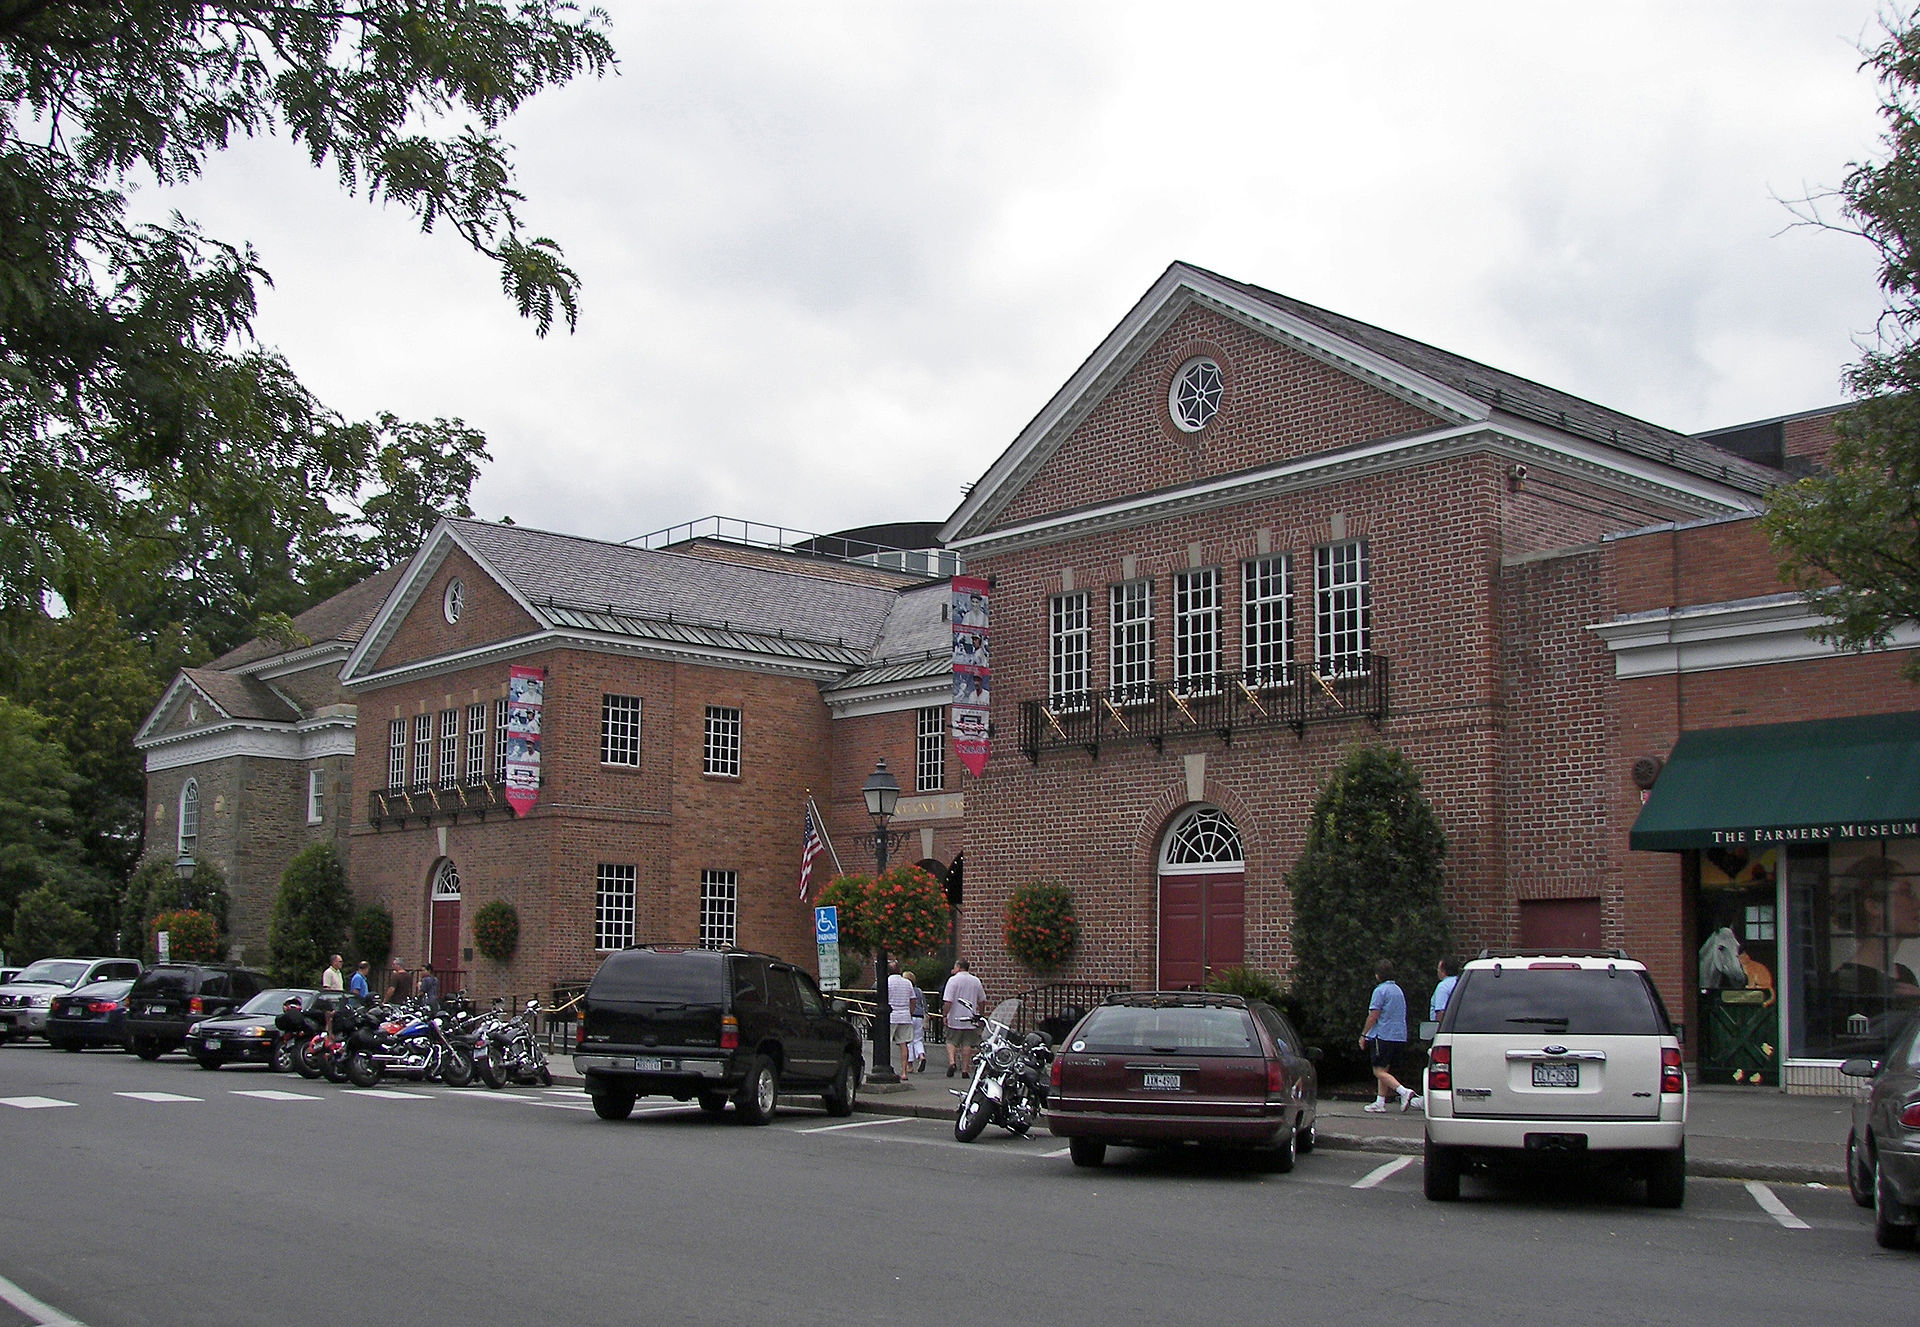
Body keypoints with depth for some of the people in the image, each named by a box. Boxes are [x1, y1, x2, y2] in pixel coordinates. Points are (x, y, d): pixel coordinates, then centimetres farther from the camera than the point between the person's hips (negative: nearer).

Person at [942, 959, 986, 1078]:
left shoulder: (953, 980, -9)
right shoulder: (976, 981, 6)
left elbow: (948, 1001, -15)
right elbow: (982, 1001, 14)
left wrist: (944, 1015, -7)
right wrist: (976, 1011, 27)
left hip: (955, 1019, -3)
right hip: (970, 1019, 3)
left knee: (951, 1041, 8)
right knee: (967, 1044, 7)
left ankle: (952, 1062, -12)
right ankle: (965, 1069, 7)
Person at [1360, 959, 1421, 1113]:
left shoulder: (1381, 990, -11)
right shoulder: (1398, 990, 15)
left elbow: (1374, 1016, -14)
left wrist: (1363, 1034, -5)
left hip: (1383, 1035, -8)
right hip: (1400, 1036, 8)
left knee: (1379, 1071, -7)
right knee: (1384, 1070, 14)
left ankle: (1404, 1092, -23)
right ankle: (1380, 1102, 13)